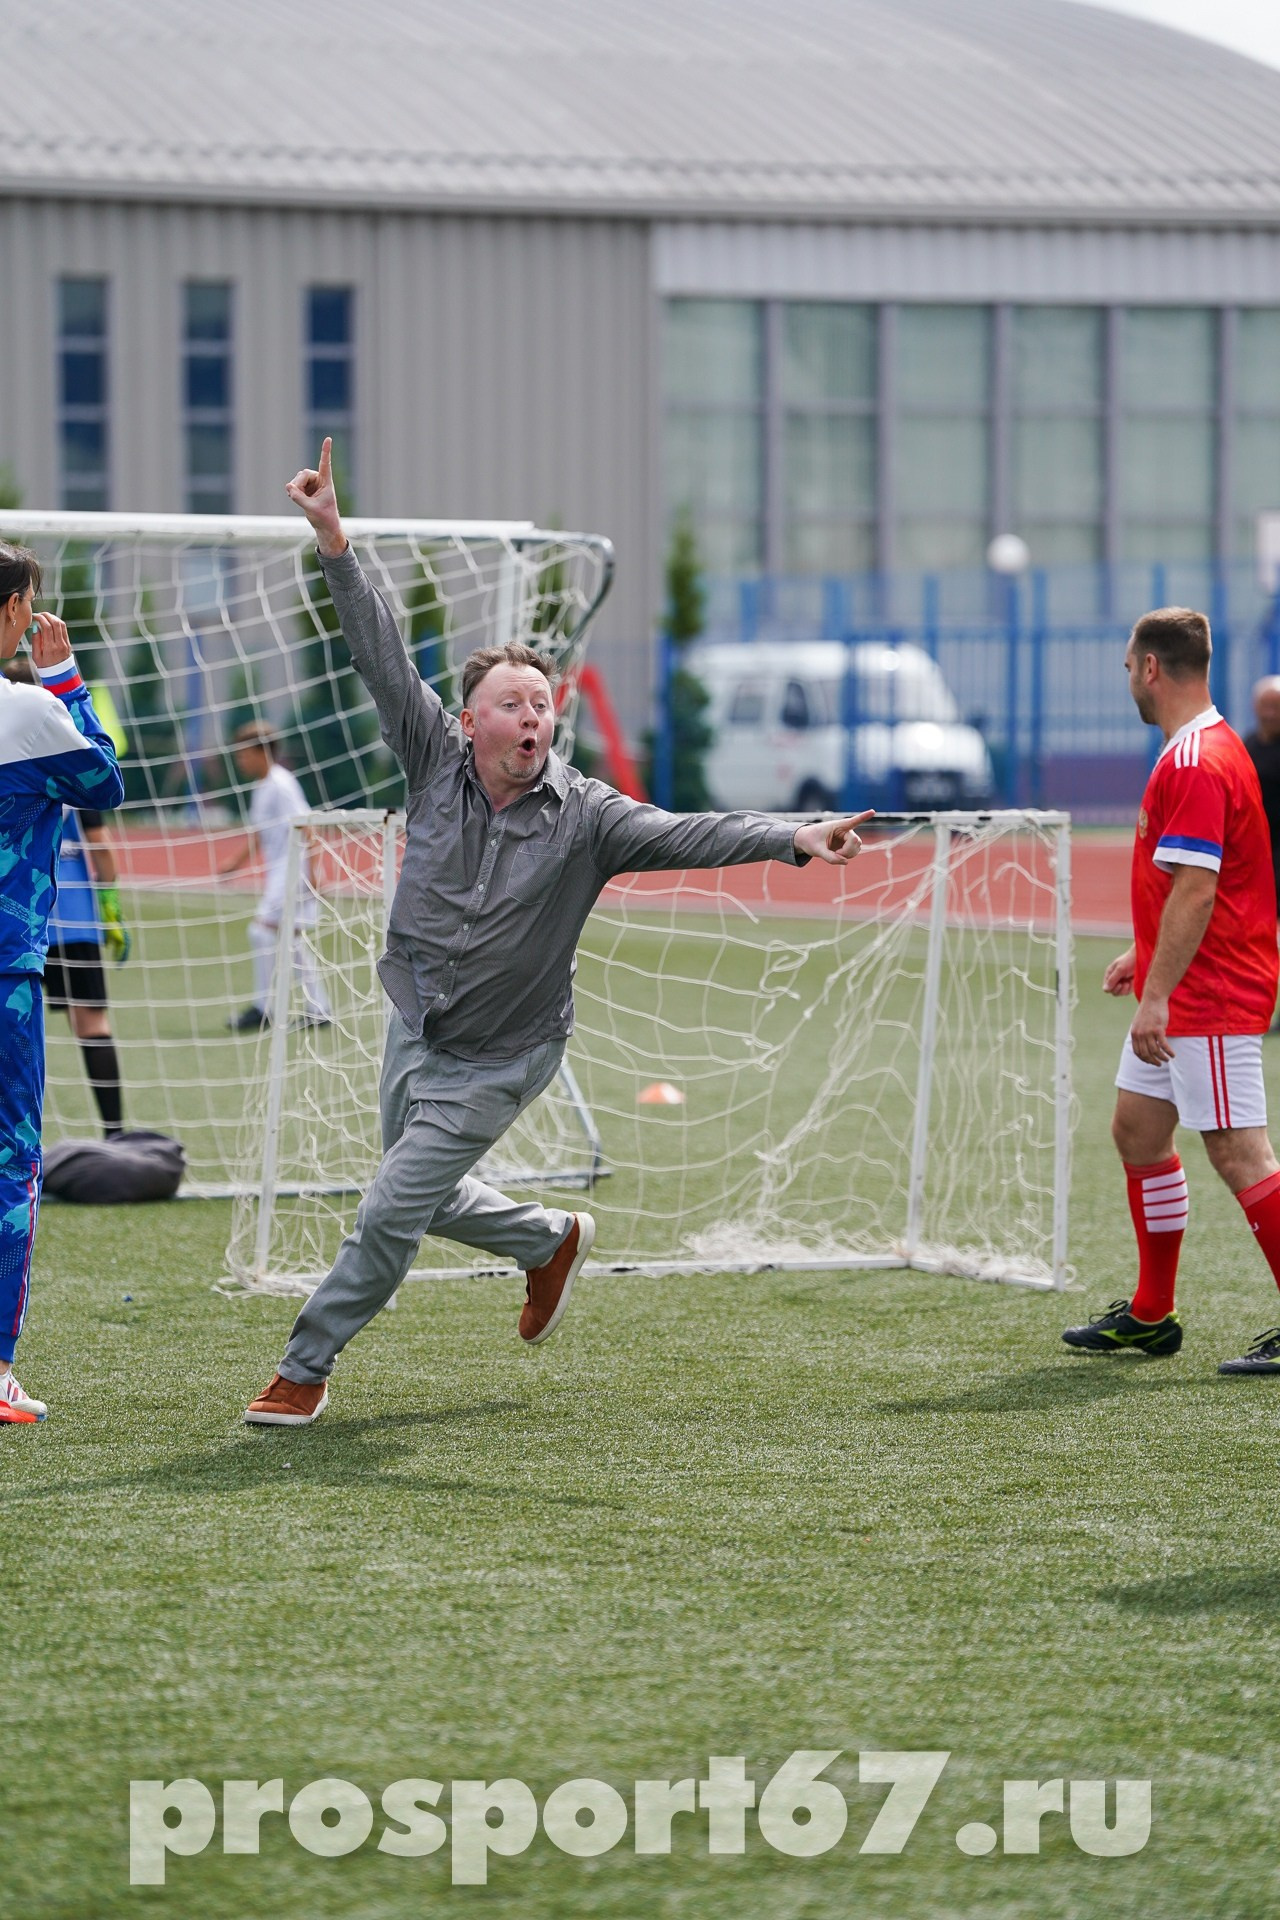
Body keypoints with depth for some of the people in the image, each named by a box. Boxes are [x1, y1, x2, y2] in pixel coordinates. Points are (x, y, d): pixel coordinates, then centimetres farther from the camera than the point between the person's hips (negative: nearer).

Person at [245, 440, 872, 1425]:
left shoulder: (582, 814, -17)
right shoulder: (436, 759, -10)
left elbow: (686, 834, -27)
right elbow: (381, 654, -13)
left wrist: (795, 838, -42)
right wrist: (335, 541, -22)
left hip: (499, 1058, -4)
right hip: (415, 1029, 4)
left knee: (392, 1212, -7)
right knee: (423, 1197, 22)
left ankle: (305, 1371, 10)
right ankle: (552, 1240, 51)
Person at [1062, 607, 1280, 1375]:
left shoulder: (1197, 763, -19)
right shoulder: (1203, 749, 14)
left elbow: (1195, 888, -25)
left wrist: (1159, 993, -26)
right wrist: (1145, 957, 25)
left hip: (1210, 996, -11)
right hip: (1184, 994, 11)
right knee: (1138, 1130, 16)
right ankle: (1151, 1315, 25)